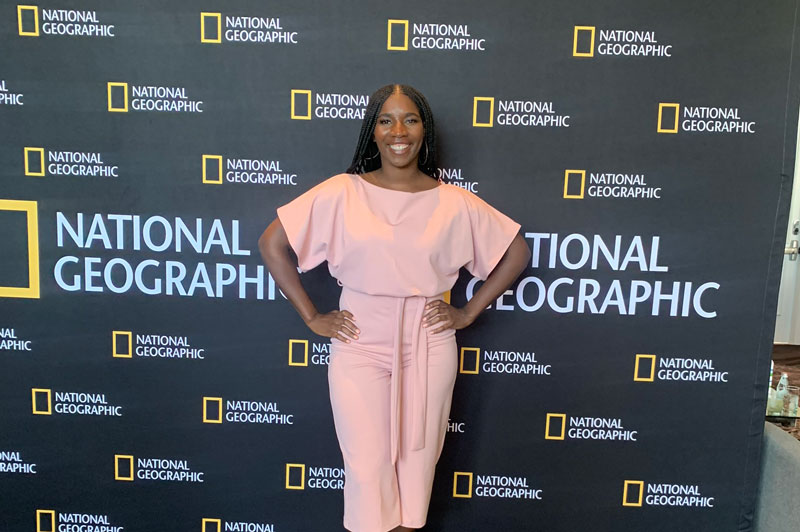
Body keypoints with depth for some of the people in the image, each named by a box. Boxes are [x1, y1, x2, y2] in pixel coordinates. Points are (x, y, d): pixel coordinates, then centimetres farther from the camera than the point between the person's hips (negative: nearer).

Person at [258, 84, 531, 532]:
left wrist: (468, 313, 1)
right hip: (359, 344, -1)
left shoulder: (455, 203, -3)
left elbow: (516, 252, 6)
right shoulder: (341, 193, -5)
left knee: (417, 460, 13)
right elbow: (273, 243, -2)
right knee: (367, 466, 6)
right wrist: (312, 317, -3)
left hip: (429, 347, 1)